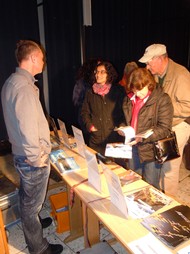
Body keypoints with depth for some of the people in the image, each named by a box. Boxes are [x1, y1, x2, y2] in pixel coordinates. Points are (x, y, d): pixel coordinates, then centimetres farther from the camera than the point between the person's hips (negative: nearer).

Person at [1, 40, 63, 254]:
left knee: (26, 198, 29)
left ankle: (31, 223, 55)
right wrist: (37, 158, -18)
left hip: (21, 154, 10)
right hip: (32, 159, -9)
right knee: (32, 204, 10)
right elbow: (28, 130, -30)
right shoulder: (24, 87, -26)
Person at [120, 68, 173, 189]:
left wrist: (142, 138, -27)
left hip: (151, 150, -5)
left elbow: (165, 129, -16)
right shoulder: (129, 98, 4)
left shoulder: (162, 99, -13)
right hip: (133, 148, 5)